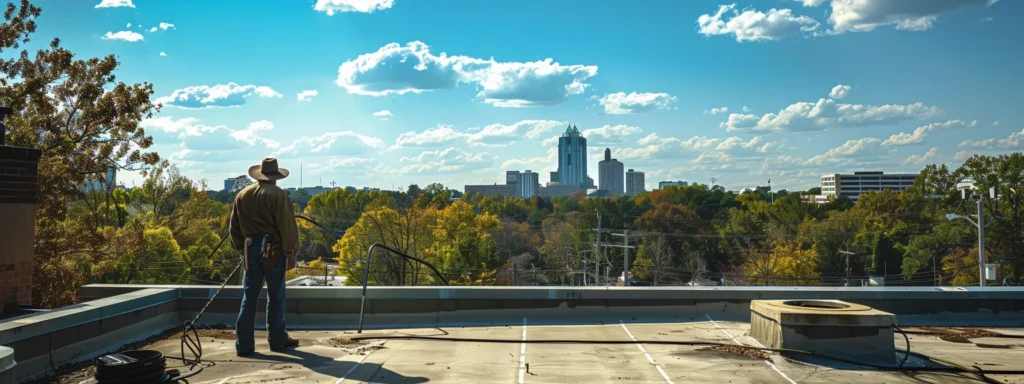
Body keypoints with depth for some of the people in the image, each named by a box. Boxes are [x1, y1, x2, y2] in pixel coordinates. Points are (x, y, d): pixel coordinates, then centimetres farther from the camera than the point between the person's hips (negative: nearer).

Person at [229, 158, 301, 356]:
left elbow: (234, 227, 13)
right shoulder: (279, 195, -9)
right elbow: (287, 227, -12)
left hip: (251, 249, 5)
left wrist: (242, 248, 21)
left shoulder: (242, 195, 9)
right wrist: (291, 253, -5)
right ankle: (277, 339, 16)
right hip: (273, 249, -5)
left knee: (249, 297, 7)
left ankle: (244, 344, 6)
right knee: (276, 296, 7)